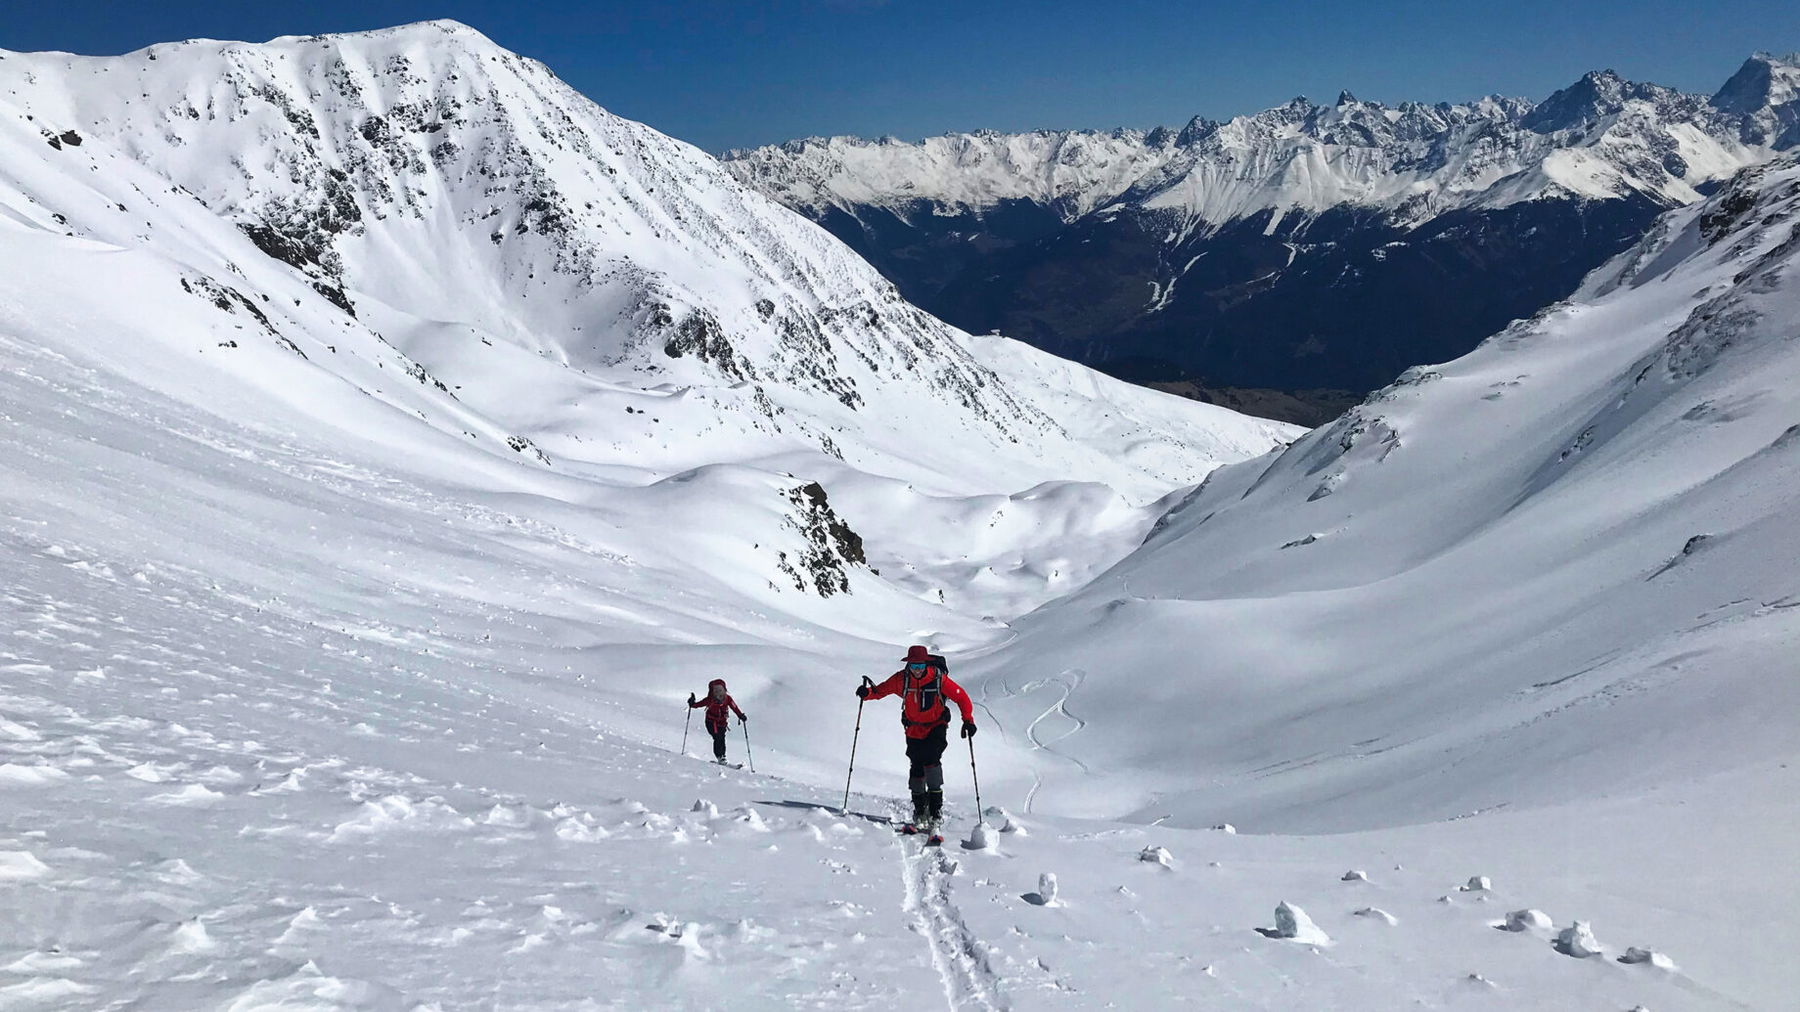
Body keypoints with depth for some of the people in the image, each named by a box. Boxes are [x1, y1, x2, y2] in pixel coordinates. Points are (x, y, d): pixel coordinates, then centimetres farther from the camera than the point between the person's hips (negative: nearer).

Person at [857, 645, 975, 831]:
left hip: (936, 728, -3)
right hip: (914, 730, 3)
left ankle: (936, 809, -15)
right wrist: (868, 692, -21)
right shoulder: (901, 679, -10)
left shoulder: (939, 679, -17)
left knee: (931, 760, -21)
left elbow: (961, 697, -11)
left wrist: (968, 720, -21)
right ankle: (919, 812, 16)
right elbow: (881, 690, 1)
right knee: (916, 767, 1)